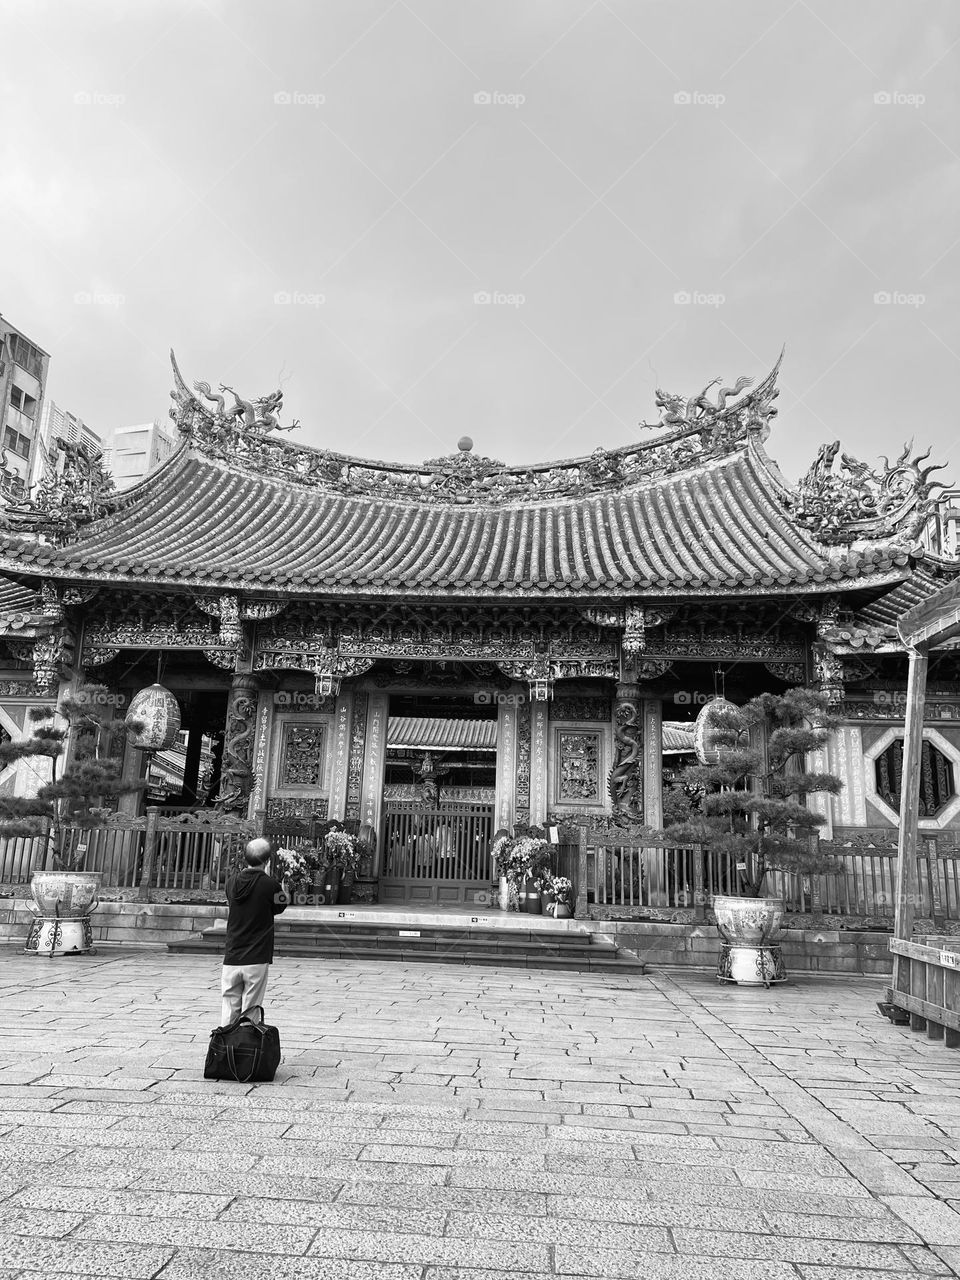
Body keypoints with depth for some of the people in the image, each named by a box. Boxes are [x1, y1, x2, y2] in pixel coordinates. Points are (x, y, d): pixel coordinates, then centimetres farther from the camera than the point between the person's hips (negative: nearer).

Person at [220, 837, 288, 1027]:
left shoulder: (232, 882, 2)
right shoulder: (270, 884, -11)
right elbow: (280, 906, 6)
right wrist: (284, 888, 24)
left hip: (231, 959, 4)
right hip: (257, 960, -4)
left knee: (228, 1014, 10)